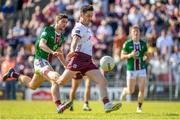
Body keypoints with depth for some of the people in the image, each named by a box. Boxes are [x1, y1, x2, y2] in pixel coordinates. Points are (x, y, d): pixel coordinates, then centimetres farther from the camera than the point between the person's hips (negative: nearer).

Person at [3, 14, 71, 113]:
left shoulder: (61, 36, 12)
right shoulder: (48, 30, -12)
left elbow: (59, 51, 26)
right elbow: (41, 44, -28)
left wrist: (66, 65, 20)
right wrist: (52, 52, -44)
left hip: (46, 62, 9)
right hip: (40, 60, -9)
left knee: (32, 86, 22)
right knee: (56, 79, -30)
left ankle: (14, 74, 40)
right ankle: (59, 106, -37)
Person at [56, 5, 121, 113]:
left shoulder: (87, 29, 23)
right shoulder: (79, 28, -7)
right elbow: (75, 40, -27)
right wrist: (72, 50, -47)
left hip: (88, 61, 8)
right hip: (79, 58, -8)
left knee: (102, 81, -9)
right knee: (61, 82, -7)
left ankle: (107, 105, -21)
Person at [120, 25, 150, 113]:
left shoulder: (143, 43, 2)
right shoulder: (127, 44, -7)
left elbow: (147, 55, 12)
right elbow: (122, 57, -6)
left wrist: (146, 57, -12)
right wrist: (130, 55, -25)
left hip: (141, 70, 2)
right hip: (131, 70, -2)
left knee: (142, 90, -10)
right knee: (131, 91, 3)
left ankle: (139, 107, 8)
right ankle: (124, 91, 40)